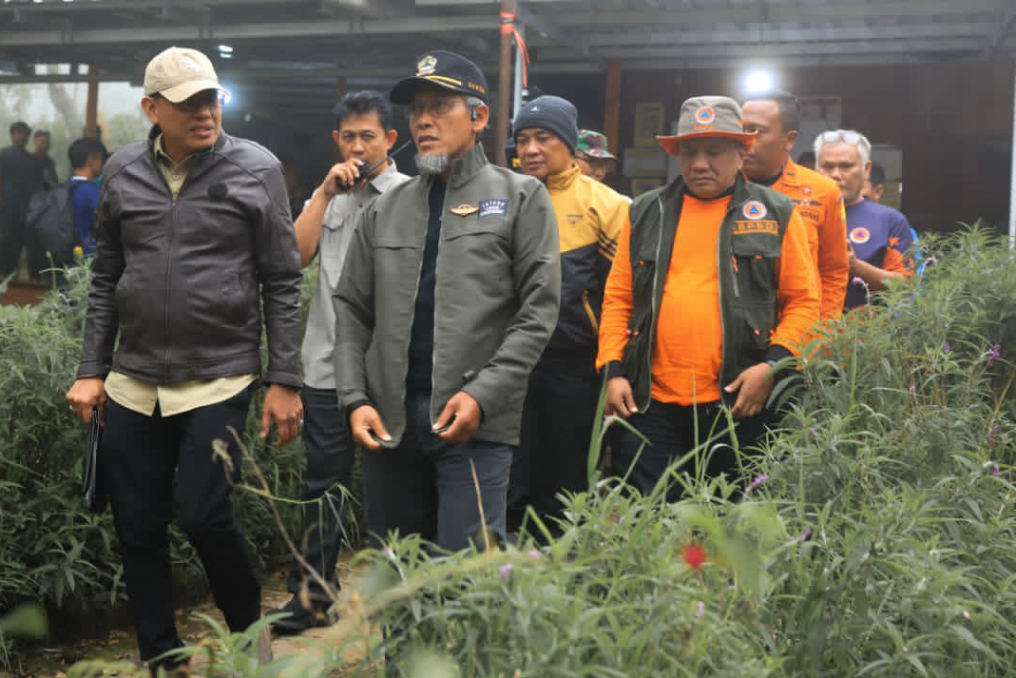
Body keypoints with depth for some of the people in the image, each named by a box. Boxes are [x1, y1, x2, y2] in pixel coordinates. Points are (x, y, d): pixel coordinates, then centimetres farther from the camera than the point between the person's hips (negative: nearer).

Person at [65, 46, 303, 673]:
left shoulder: (256, 169, -4)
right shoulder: (123, 173, 6)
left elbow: (283, 283, -3)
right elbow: (106, 280, 13)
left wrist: (285, 380, -6)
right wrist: (92, 370, 8)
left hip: (219, 379, -4)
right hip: (133, 384, 4)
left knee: (204, 515, -9)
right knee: (138, 527, 8)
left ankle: (250, 628, 21)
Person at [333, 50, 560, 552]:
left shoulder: (520, 198, 3)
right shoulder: (385, 209, 15)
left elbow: (539, 309, -5)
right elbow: (352, 310, 13)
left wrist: (482, 394, -14)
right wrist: (354, 399, -1)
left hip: (477, 423, -4)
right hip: (388, 423, 5)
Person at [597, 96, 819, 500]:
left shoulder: (776, 215, 7)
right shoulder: (646, 213, 13)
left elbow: (803, 301, 5)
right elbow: (618, 298, 13)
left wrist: (772, 364, -10)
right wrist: (613, 370, 1)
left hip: (739, 403, -1)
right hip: (650, 403, 2)